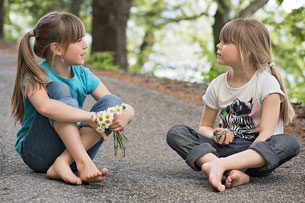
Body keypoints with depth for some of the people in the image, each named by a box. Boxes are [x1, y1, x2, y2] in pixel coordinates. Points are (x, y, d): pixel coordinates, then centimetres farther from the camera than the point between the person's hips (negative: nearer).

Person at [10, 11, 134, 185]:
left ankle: (64, 163, -30)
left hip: (73, 148, 5)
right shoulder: (35, 76, -14)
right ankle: (84, 163, -37)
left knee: (113, 102, -16)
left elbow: (129, 108, -3)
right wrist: (91, 117, -39)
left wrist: (125, 115, -28)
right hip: (38, 153, -5)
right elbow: (45, 107, -39)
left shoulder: (84, 76, 1)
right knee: (59, 90, -25)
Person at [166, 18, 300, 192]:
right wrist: (215, 135, -10)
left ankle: (221, 165, -47)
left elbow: (266, 133, -15)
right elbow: (205, 126, 14)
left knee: (291, 142, -32)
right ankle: (235, 173, -41)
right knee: (176, 132, -16)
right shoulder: (218, 85, 6)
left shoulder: (267, 83, -7)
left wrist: (252, 155, -33)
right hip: (224, 147, 3)